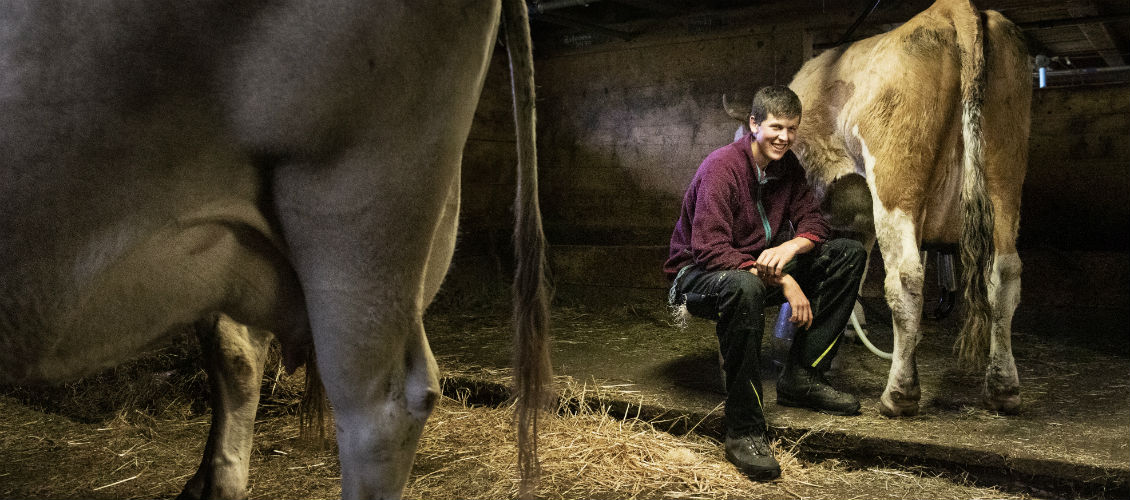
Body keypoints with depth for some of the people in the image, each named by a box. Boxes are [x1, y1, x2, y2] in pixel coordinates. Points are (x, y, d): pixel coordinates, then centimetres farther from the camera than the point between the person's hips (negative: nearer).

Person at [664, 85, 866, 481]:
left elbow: (813, 222, 4)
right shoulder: (721, 167, -22)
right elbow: (710, 251, -29)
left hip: (761, 264, 8)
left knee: (849, 254, -1)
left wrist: (789, 248, -21)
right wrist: (783, 281, -31)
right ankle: (744, 432, -35)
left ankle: (800, 377, -3)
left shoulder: (786, 165, 2)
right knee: (743, 287, -44)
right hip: (697, 276, -8)